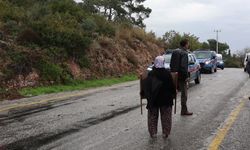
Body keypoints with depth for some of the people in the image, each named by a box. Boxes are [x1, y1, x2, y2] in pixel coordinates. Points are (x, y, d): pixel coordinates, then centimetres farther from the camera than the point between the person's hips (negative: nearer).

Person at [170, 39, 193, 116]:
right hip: (181, 76, -7)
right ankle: (184, 111, 11)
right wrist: (186, 76, -15)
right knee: (184, 93, 4)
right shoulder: (184, 53, -14)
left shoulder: (175, 52, 10)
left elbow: (171, 64, 13)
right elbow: (183, 66, -21)